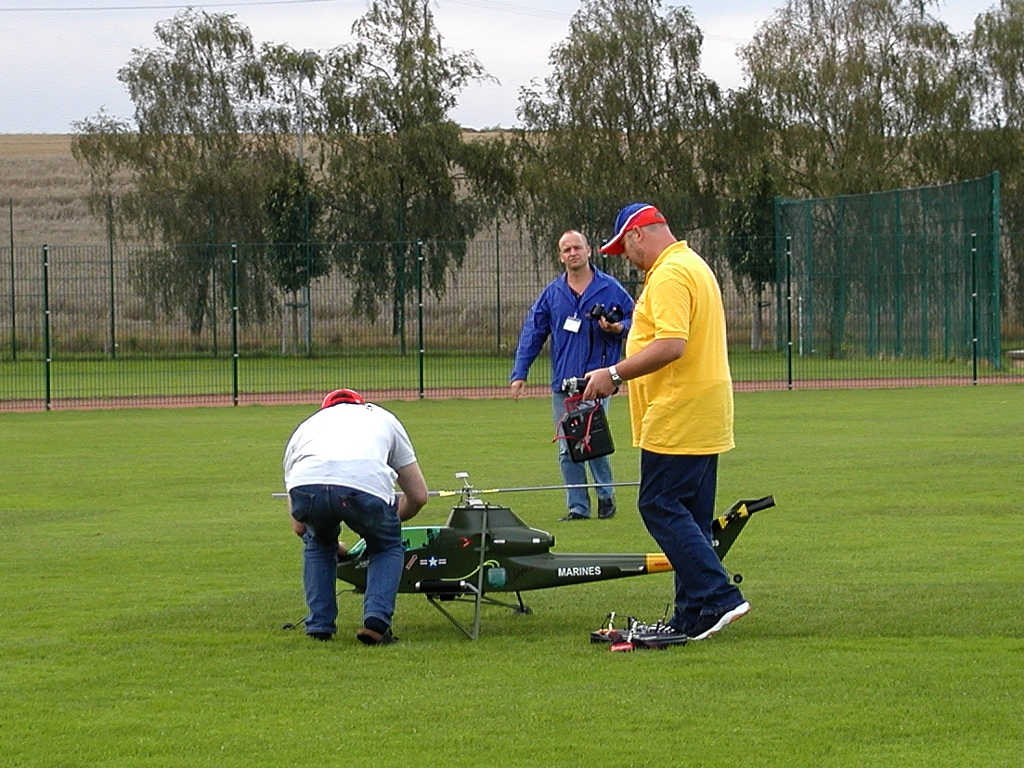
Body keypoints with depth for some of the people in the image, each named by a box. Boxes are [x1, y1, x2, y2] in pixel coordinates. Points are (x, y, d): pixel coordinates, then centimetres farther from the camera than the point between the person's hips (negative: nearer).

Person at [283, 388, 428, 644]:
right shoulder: (383, 418, 40)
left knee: (318, 545, 35)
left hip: (307, 485, 2)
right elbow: (418, 496, 39)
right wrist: (391, 520, 59)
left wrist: (338, 548, 59)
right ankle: (376, 621, 9)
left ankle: (319, 626, 27)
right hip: (368, 484, -1)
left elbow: (298, 526, 41)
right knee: (388, 546, 28)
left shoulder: (304, 427, 41)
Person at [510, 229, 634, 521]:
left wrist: (619, 327, -12)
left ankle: (606, 494, 10)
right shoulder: (552, 294, 10)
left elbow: (634, 319, 11)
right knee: (567, 449, 2)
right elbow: (532, 333, 11)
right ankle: (578, 506, 9)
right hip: (562, 384, 3)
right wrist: (519, 373, 5)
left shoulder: (610, 288, 3)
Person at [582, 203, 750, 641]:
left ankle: (717, 597, -14)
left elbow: (670, 345, -27)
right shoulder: (695, 267, 20)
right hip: (707, 419, 11)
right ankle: (691, 619, 12)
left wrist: (615, 374, -22)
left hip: (677, 420, -11)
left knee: (660, 507, -8)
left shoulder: (669, 276, -15)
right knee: (691, 517, 11)